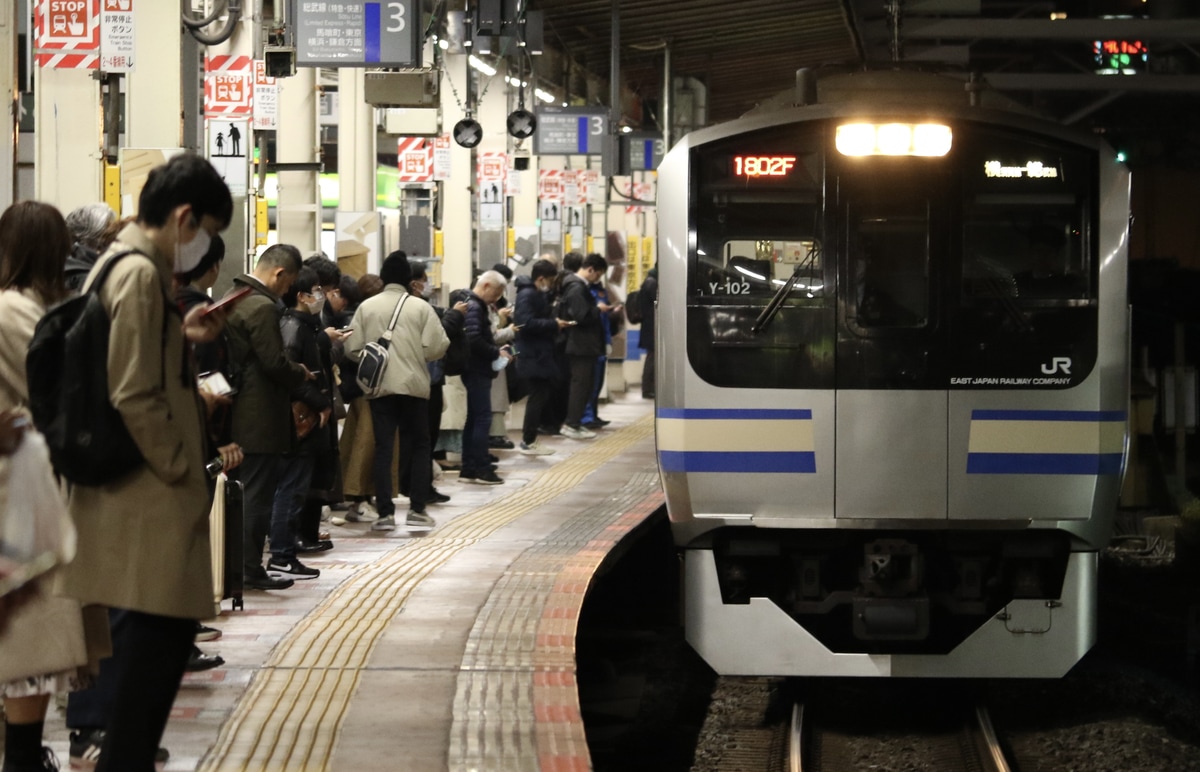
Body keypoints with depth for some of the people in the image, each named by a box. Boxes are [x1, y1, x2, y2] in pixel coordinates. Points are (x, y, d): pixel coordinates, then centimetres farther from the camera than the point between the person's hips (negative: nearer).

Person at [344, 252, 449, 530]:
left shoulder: (367, 307, 0)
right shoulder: (420, 307, -4)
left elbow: (352, 348, -3)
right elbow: (436, 347, -9)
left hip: (379, 386, 1)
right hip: (414, 385, -1)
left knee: (383, 448, 5)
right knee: (419, 446, 10)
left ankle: (385, 512, 1)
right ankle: (417, 509, 4)